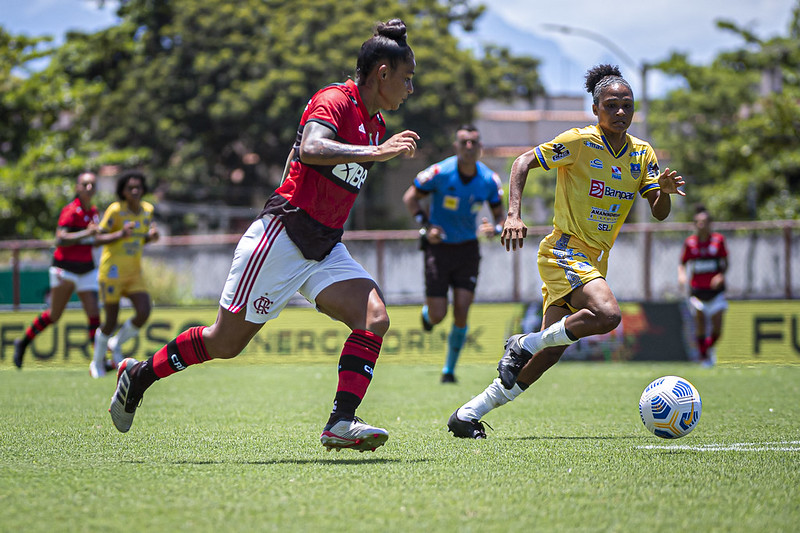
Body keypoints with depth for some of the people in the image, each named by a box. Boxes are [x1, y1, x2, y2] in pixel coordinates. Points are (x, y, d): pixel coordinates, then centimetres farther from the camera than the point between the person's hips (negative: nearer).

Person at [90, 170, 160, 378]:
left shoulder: (147, 210, 6)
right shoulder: (115, 210, -11)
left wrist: (151, 236, -4)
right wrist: (120, 234, -26)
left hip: (134, 272, 5)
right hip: (112, 271, -5)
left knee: (144, 313, -14)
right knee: (111, 322, -4)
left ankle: (117, 345, 13)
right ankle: (97, 362, 20)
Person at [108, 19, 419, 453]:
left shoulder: (375, 124, 14)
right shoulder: (333, 101, -14)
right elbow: (310, 149, -35)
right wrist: (375, 153, -38)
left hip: (325, 248, 8)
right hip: (281, 236, -8)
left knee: (375, 318, -16)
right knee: (225, 342, 0)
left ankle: (341, 422, -21)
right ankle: (138, 374, 22)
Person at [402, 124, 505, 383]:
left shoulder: (489, 179, -7)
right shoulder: (440, 172, -15)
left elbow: (500, 214, 5)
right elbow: (410, 198, -3)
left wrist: (495, 228, -18)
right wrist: (426, 225, -16)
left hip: (467, 249, 2)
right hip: (439, 247, -2)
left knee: (461, 313, -8)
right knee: (437, 317, -4)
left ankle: (449, 369, 10)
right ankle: (427, 311, 36)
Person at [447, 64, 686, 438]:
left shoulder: (641, 154, 8)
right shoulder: (579, 142, -10)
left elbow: (659, 213, 8)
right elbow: (524, 162, -9)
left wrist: (665, 190, -15)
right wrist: (514, 214, -21)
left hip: (594, 261, 7)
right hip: (564, 250, -6)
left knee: (550, 353, -1)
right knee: (607, 314, -31)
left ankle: (468, 414, 7)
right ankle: (524, 345, -11)